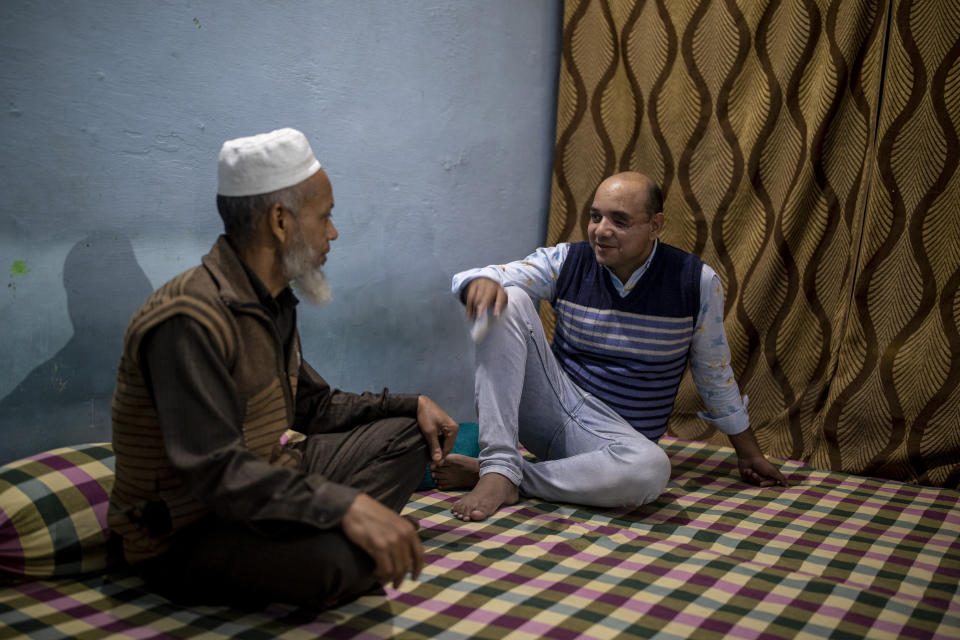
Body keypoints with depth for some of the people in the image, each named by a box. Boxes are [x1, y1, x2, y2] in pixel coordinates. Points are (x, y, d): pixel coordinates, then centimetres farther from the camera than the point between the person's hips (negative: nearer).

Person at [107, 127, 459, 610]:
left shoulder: (272, 302, 7)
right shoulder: (188, 322, -26)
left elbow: (314, 406, 16)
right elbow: (216, 471, -34)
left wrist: (411, 403, 7)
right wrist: (345, 505, -43)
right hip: (189, 534, -10)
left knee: (406, 433, 8)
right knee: (347, 559, -37)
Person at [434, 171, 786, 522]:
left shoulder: (696, 282, -5)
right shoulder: (566, 262, -3)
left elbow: (715, 374, 7)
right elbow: (478, 277, -9)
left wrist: (749, 453, 14)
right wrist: (483, 282, -35)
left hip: (612, 434, -1)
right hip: (549, 409, 2)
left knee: (651, 469, -39)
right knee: (508, 302, -20)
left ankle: (502, 474, -21)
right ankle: (499, 470, -27)